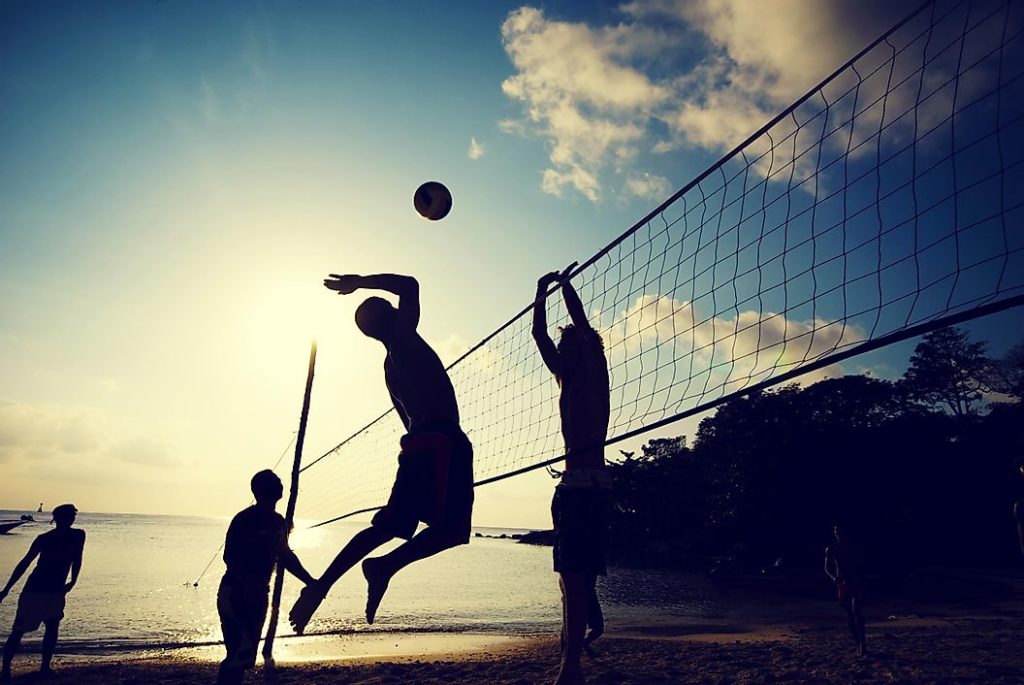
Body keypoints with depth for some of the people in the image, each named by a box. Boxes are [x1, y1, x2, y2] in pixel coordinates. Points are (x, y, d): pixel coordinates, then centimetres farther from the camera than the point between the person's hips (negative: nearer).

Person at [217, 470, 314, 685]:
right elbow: (229, 557, -18)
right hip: (235, 593, -7)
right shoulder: (244, 519, -13)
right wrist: (250, 583, -31)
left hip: (258, 594, 7)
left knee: (245, 655, 12)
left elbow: (285, 555, 19)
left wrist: (309, 581, 18)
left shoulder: (278, 522, 8)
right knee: (241, 654, -13)